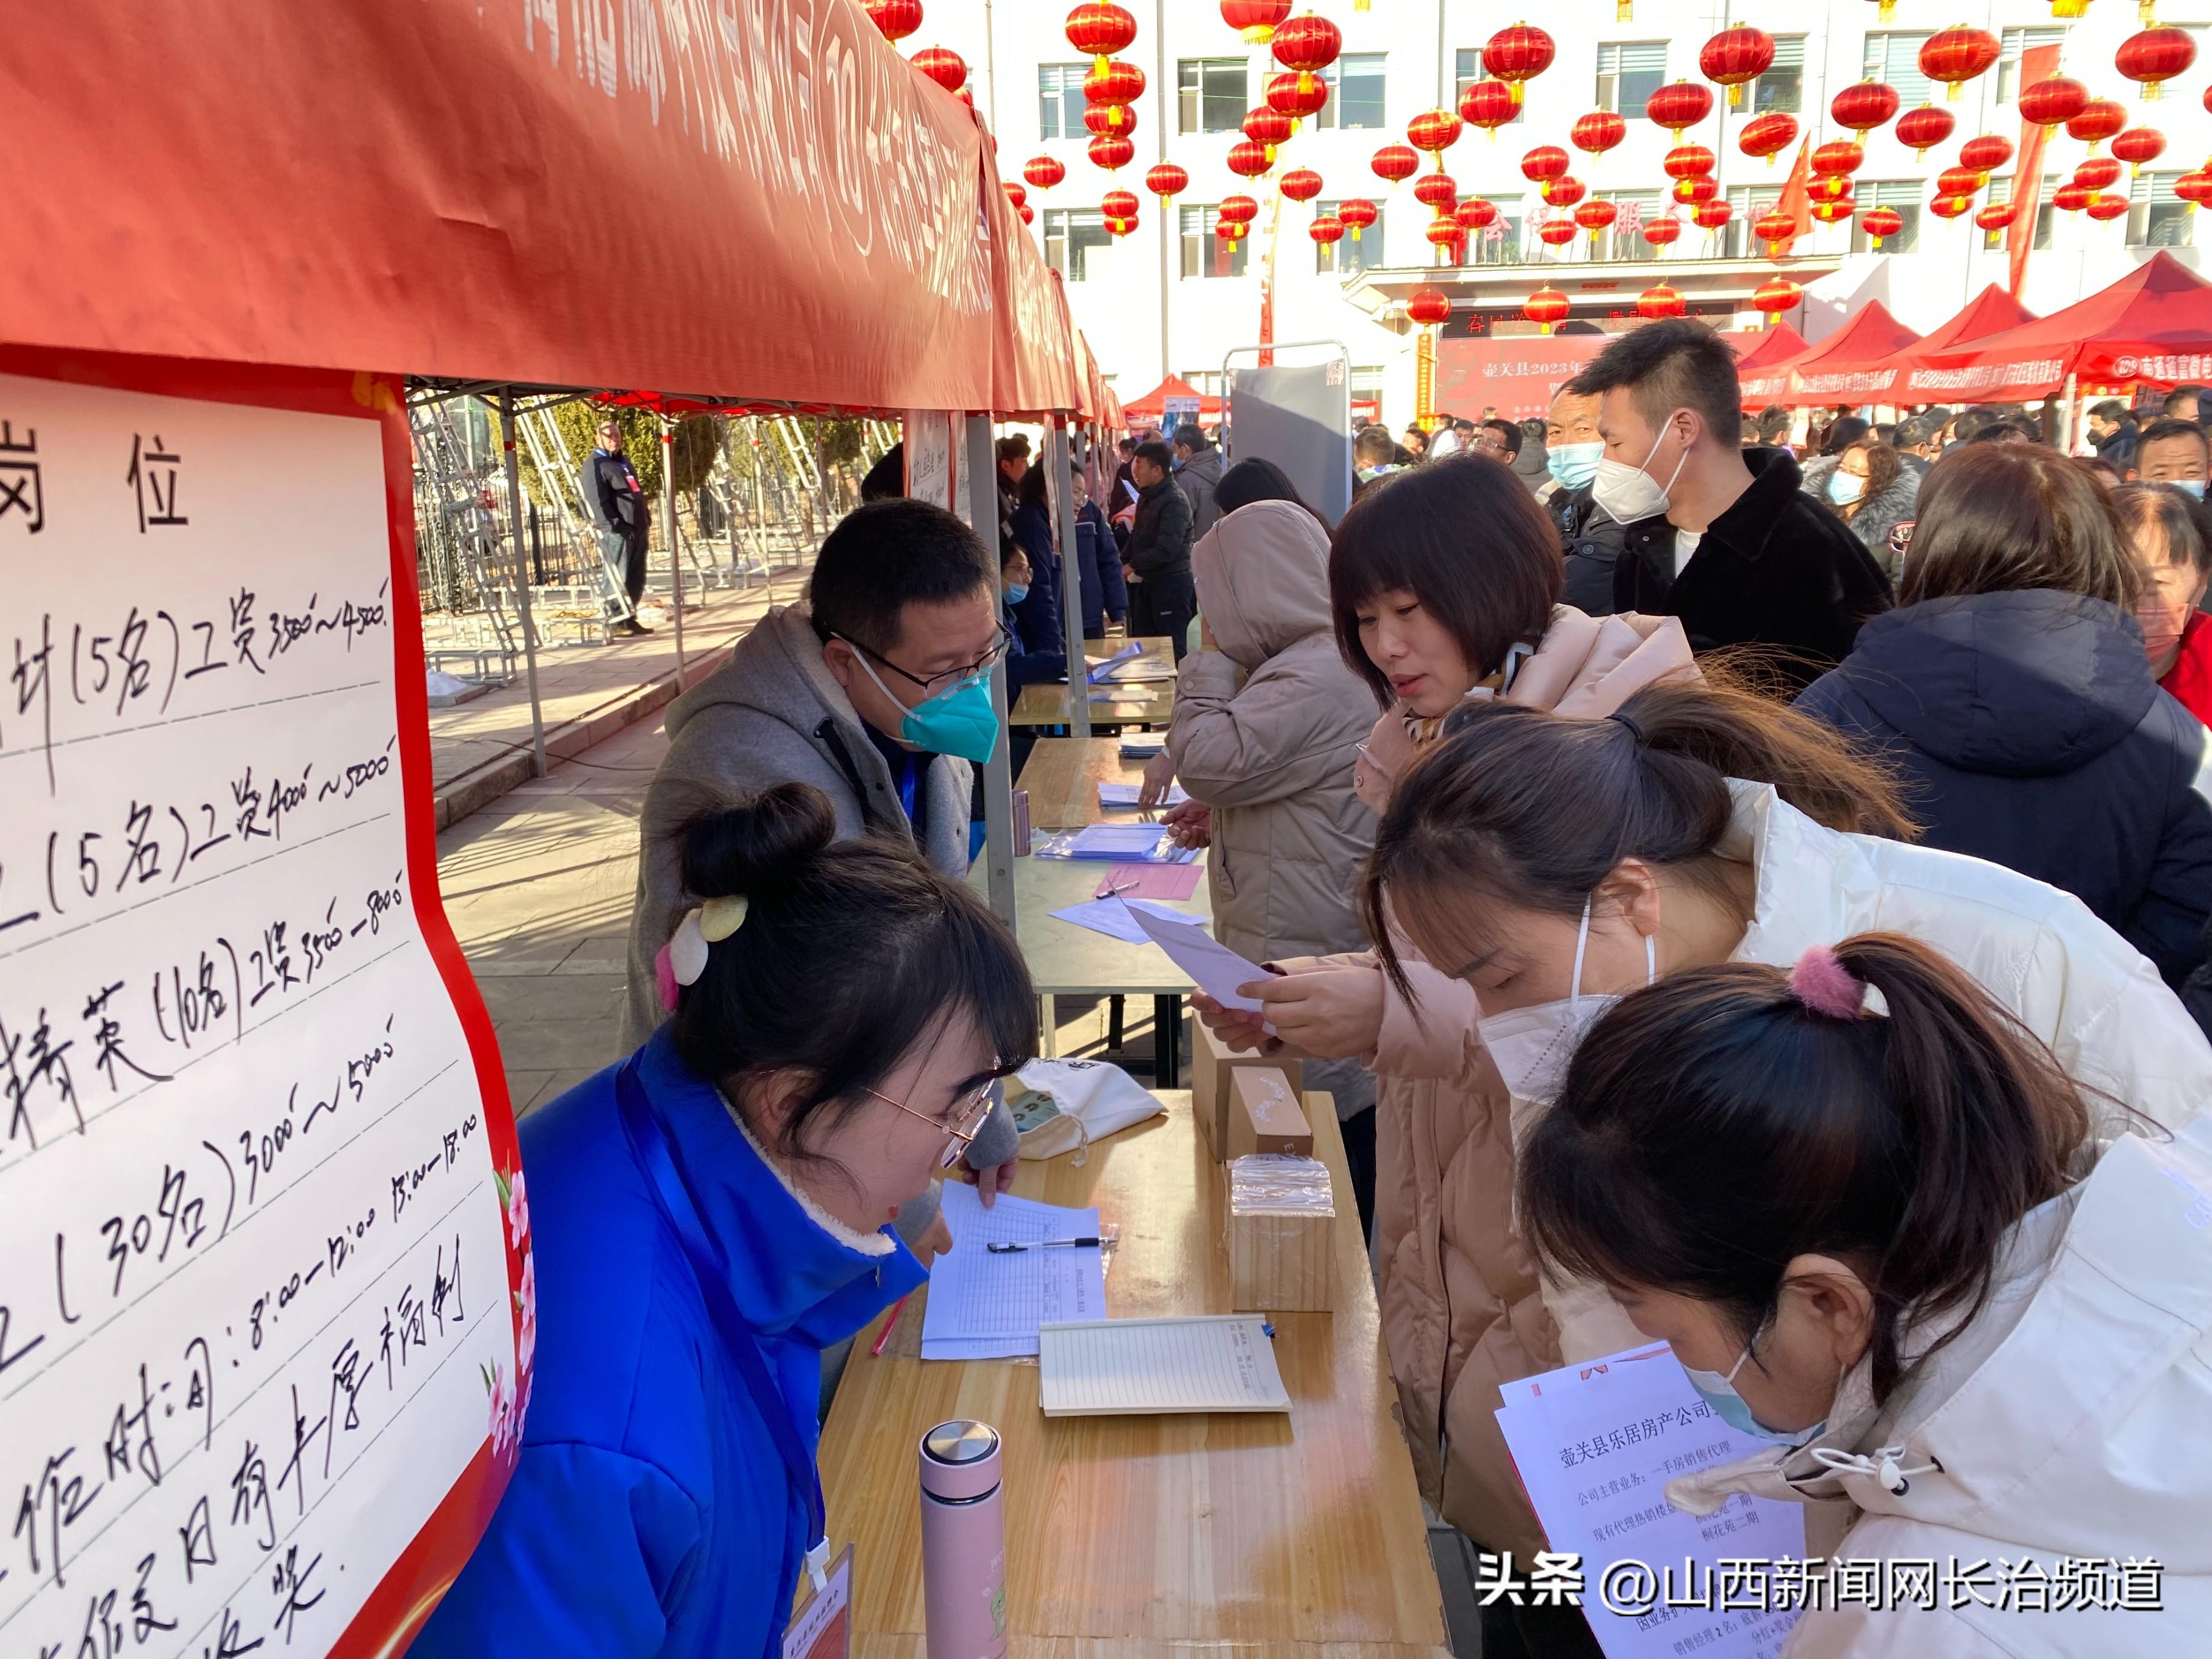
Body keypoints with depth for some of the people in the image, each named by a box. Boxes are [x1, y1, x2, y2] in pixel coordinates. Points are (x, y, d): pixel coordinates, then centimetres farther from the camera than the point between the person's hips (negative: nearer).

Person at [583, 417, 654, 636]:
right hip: (616, 531, -9)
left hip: (637, 528, 9)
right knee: (618, 577, -9)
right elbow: (597, 500, -14)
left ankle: (629, 618, 16)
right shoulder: (595, 464, -5)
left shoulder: (624, 461, 23)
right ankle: (614, 622, -4)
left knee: (636, 578, 9)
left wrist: (647, 520, 19)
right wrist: (614, 526, -20)